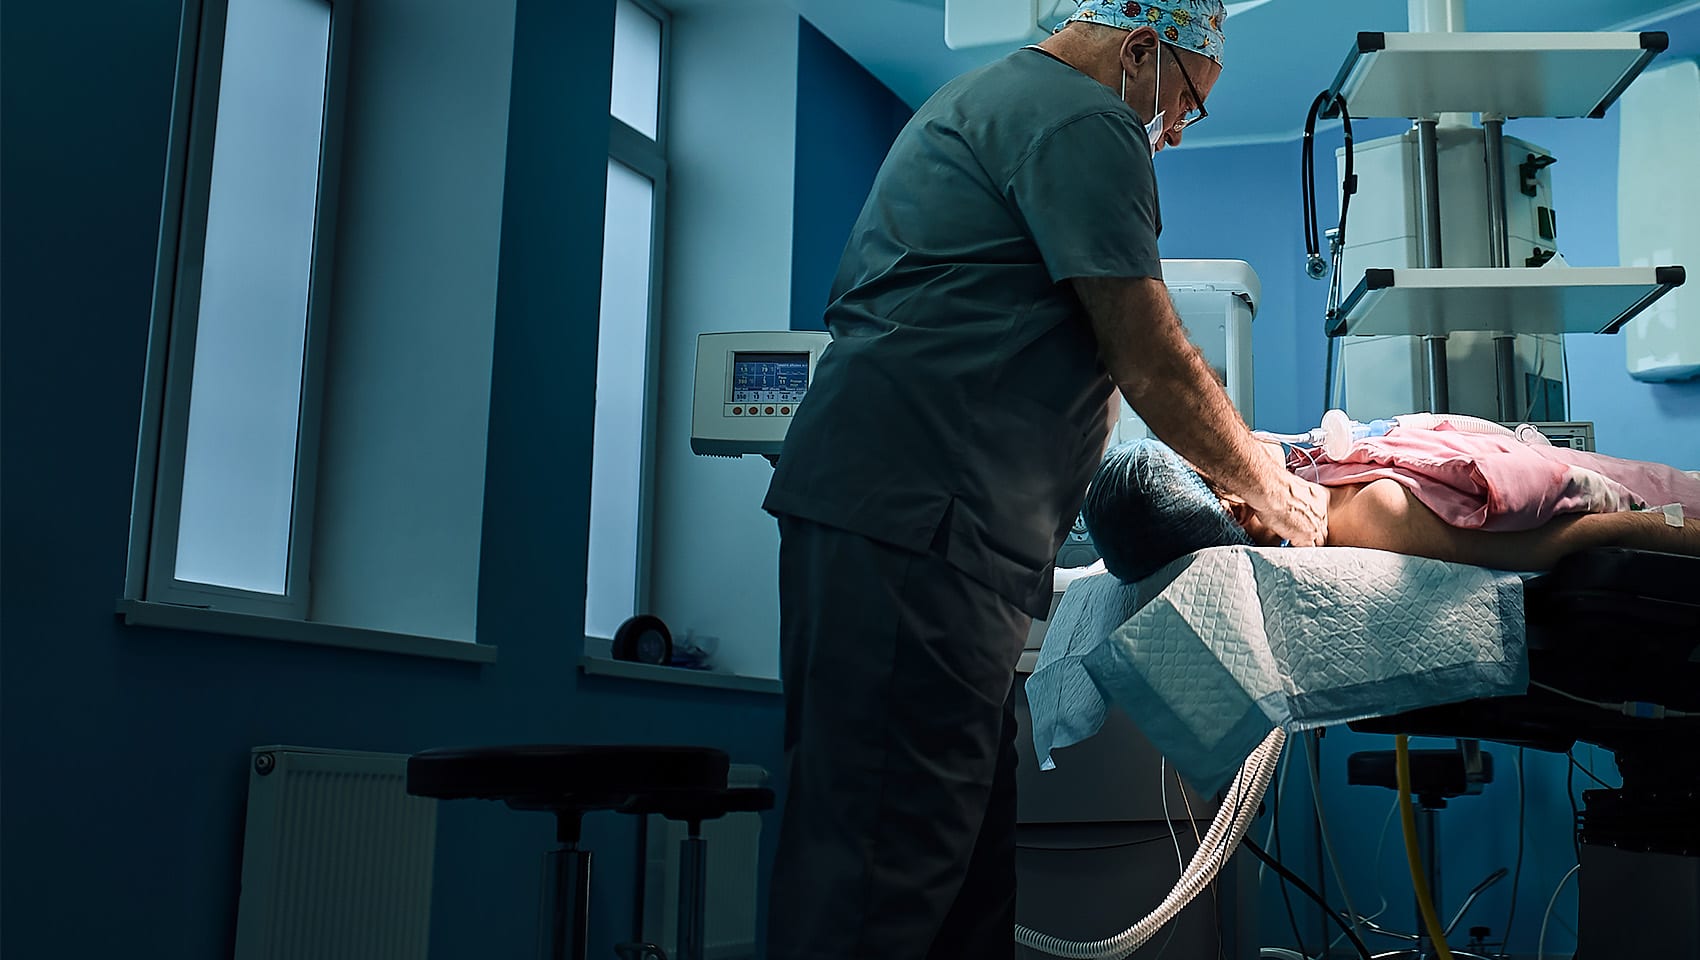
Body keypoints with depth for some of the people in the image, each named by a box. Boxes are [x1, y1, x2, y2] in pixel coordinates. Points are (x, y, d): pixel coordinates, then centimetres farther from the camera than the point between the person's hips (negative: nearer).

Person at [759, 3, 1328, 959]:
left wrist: (1240, 457, 31)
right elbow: (1153, 364, -7)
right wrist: (1271, 489, 9)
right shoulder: (1084, 122, -5)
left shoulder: (989, 99, 28)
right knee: (888, 853, -10)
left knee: (968, 841, 12)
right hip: (914, 520, -11)